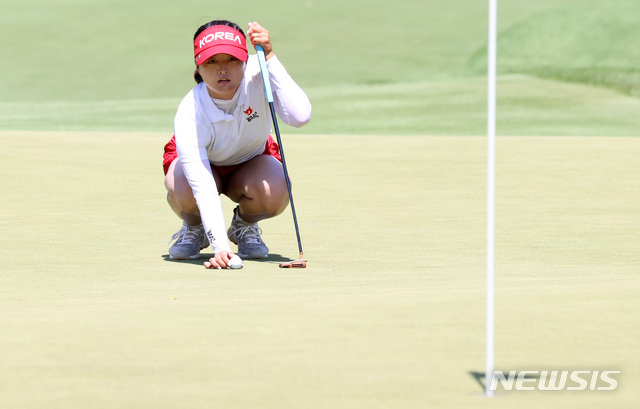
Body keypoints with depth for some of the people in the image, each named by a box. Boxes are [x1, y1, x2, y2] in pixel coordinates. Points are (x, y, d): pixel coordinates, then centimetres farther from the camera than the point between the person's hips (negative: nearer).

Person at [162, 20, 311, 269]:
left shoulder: (257, 75, -31)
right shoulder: (188, 117, -36)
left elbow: (300, 117, -47)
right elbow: (203, 189, -41)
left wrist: (269, 58, -50)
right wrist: (220, 247, -53)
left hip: (252, 161, 2)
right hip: (201, 163, -2)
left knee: (274, 192, -33)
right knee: (185, 192, -37)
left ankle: (245, 225, 5)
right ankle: (193, 229, 2)